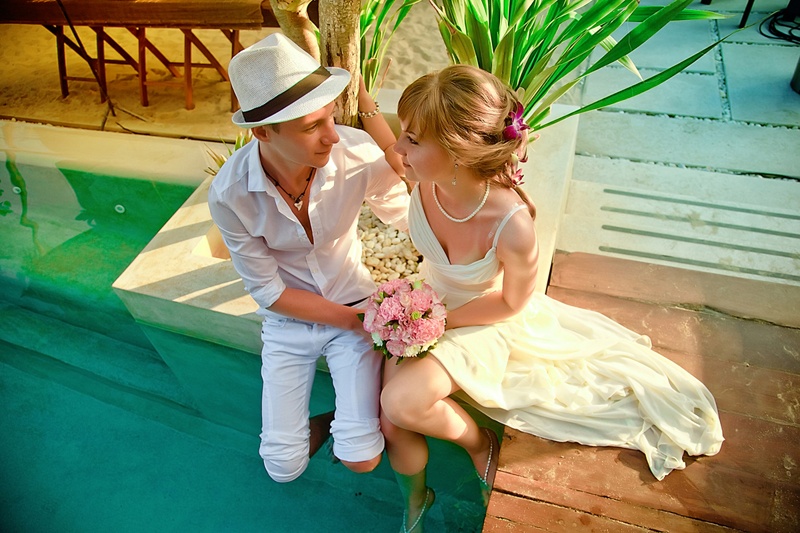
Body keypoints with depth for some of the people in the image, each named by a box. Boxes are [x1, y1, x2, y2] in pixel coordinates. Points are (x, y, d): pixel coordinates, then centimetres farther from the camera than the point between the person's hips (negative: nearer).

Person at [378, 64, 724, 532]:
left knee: (401, 401, -27)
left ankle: (479, 442, 9)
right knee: (393, 423, -7)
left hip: (484, 323, -4)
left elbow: (513, 303, -17)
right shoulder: (425, 181, -26)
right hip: (430, 308, 5)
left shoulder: (512, 226, -38)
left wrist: (441, 319, -17)